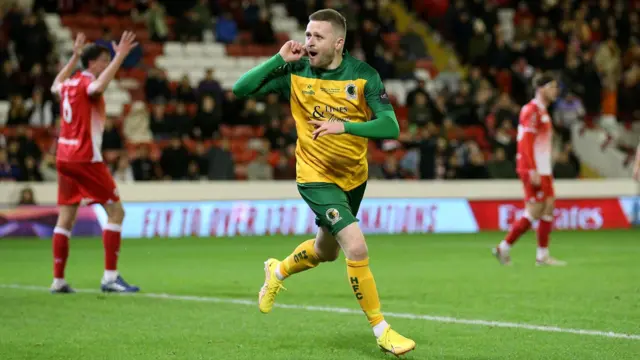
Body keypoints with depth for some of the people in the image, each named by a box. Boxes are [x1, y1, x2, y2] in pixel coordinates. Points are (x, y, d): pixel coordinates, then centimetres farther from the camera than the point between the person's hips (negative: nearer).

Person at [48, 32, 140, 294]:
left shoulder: (69, 84, 13)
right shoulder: (86, 83, -11)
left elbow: (55, 86, 38)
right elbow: (98, 87, -37)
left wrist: (74, 57, 42)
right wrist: (120, 57, -35)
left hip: (64, 157, 9)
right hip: (85, 157, -9)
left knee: (66, 218, 9)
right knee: (116, 211, -6)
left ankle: (58, 280, 8)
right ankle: (110, 277, -12)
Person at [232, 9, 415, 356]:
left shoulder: (363, 74, -13)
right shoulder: (295, 71, -11)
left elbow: (390, 126, -21)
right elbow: (241, 89, -14)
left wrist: (344, 126, -36)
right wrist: (279, 59, -23)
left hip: (354, 176, 4)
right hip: (317, 177, -3)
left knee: (325, 251, 23)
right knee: (357, 249, -19)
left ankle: (278, 271, 55)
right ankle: (381, 330, -5)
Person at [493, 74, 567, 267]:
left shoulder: (542, 111, 19)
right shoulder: (531, 110, -12)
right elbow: (526, 143, -19)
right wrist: (533, 171, -23)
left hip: (543, 170, 10)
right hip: (533, 170, -10)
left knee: (549, 208, 5)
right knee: (534, 212, -9)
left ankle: (543, 255, 6)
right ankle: (504, 247, 0)